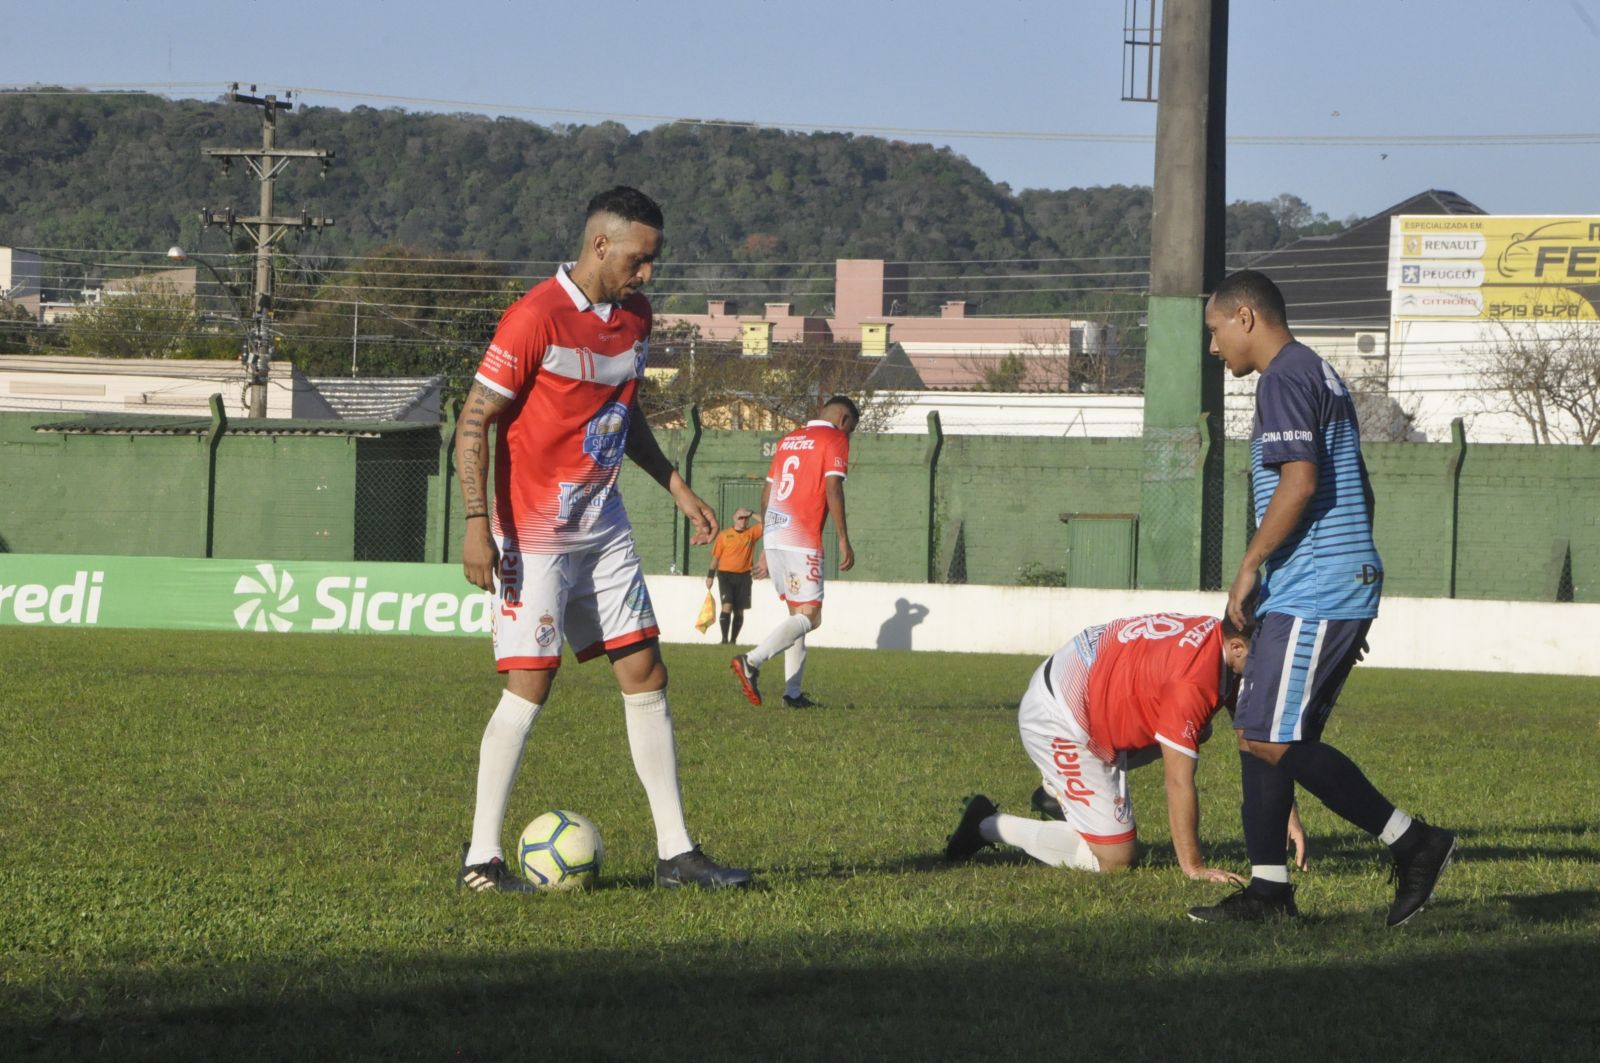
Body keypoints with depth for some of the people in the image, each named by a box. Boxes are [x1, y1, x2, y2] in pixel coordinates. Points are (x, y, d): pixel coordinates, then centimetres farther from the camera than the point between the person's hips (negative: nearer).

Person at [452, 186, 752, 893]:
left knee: (645, 676, 5)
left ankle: (676, 852, 9)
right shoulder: (537, 319, -16)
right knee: (530, 687, -9)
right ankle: (480, 857, 0)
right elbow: (474, 423, -15)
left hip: (603, 528, 8)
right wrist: (477, 526, -21)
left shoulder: (633, 318, 8)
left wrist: (674, 487, 18)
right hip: (534, 534, -8)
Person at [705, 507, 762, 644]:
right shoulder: (724, 535, 1)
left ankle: (733, 639, 15)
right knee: (727, 606, -16)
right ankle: (724, 638, -13)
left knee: (739, 611, 6)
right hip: (726, 575, -3)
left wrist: (752, 514, -1)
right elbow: (715, 557, 5)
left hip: (743, 577, 3)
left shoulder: (752, 533, 7)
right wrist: (710, 576, 4)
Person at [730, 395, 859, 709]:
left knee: (797, 612, 14)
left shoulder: (789, 440, 22)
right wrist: (843, 540, -10)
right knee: (809, 616, -8)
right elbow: (833, 489, -12)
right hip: (802, 539, -8)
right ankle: (752, 662, -26)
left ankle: (793, 692, 7)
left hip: (774, 535, 8)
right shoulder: (835, 440, 0)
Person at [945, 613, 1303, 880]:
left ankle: (1058, 790, 18)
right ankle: (990, 827, 2)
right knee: (1115, 859, -8)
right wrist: (1193, 867, -16)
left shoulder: (1216, 632, -1)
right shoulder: (1193, 681, -30)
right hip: (1056, 723, -10)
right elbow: (1179, 783, -24)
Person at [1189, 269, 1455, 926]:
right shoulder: (1323, 378, 21)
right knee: (1258, 732, 10)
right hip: (1345, 589, 11)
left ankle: (1413, 843, -8)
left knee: (1272, 739, -11)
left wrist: (1249, 566, -14)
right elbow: (1358, 491, 24)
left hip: (1311, 594, -11)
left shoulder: (1285, 378, -10)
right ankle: (1269, 888, 9)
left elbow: (1300, 481, -22)